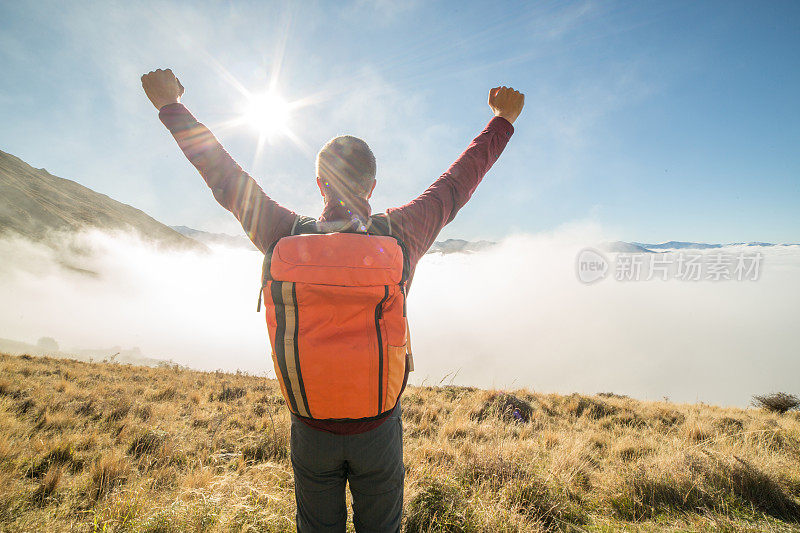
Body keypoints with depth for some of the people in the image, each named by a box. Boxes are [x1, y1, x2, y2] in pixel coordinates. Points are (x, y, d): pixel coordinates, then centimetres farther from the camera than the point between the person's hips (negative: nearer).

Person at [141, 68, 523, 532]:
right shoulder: (400, 235, -17)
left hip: (311, 429, 1)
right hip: (379, 427, 0)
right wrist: (503, 120, 13)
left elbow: (225, 178, -3)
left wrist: (172, 106, 13)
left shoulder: (289, 238, -16)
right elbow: (457, 185, -3)